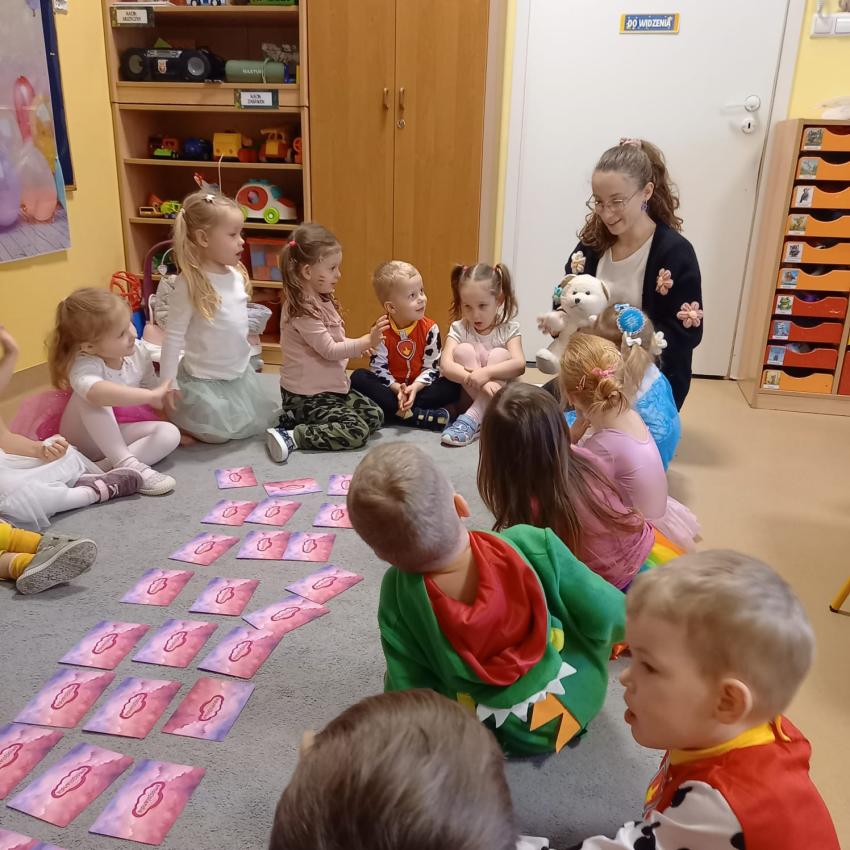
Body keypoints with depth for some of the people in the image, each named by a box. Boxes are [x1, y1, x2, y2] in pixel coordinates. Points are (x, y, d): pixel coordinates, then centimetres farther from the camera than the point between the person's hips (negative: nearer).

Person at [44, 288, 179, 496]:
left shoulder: (138, 351, -13)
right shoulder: (84, 364, -31)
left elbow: (156, 394, 2)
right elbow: (97, 392, -57)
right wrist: (152, 394, -55)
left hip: (120, 433, 5)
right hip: (85, 438, -5)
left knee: (169, 433, -22)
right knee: (90, 397, -35)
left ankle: (104, 468, -29)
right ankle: (127, 464, -36)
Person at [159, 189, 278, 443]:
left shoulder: (237, 275, -2)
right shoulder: (189, 284, -22)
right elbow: (173, 336, -19)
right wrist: (168, 383, -18)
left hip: (240, 372, 7)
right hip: (204, 379, -7)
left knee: (260, 422, 16)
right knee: (219, 434, -3)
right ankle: (174, 422, 22)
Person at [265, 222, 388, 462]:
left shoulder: (321, 300, 9)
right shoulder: (302, 309, -21)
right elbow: (329, 350, -20)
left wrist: (360, 346, 2)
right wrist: (367, 341, -18)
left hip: (331, 387, 10)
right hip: (307, 395, -10)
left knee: (375, 416, 5)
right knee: (357, 431, -18)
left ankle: (299, 419, 6)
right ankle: (292, 436, -12)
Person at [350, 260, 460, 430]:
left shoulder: (430, 328, -8)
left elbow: (432, 367, -8)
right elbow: (378, 368, -12)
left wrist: (414, 387, -25)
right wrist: (397, 389, -27)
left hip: (418, 388, 1)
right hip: (391, 388, 0)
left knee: (453, 387, -22)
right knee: (358, 377, -26)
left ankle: (396, 412, -31)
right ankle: (413, 415, -36)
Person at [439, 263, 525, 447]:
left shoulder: (509, 328, -7)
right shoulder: (459, 329, -6)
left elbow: (519, 365, -24)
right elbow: (446, 365, -23)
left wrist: (486, 372, -41)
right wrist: (478, 380, -39)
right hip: (468, 395, 0)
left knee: (500, 354, -26)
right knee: (463, 350, -22)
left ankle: (472, 418, -35)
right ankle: (483, 417, -27)